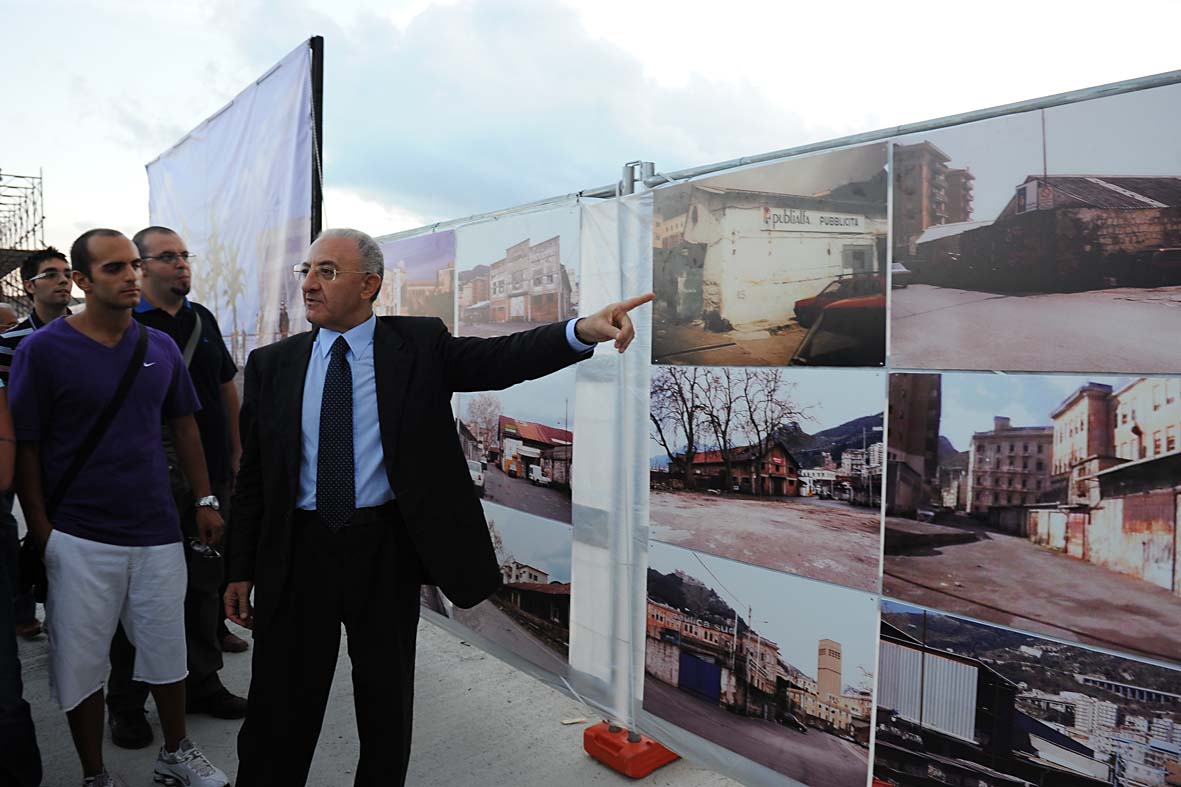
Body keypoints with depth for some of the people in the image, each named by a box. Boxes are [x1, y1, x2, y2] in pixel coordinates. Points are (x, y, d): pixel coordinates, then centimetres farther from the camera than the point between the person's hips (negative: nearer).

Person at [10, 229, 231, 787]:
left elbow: (183, 425, 10)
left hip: (157, 530, 3)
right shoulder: (42, 350, -8)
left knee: (167, 650, 15)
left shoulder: (160, 347, 3)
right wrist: (40, 531, -9)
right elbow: (25, 446, -6)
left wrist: (205, 500, 6)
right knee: (80, 664, 10)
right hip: (78, 540, -3)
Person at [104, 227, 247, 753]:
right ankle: (126, 703, 23)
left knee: (204, 582, 15)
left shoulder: (202, 319, 11)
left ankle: (202, 684, 30)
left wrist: (236, 452, 14)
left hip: (209, 474, 6)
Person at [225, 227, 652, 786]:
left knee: (387, 708, 15)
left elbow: (503, 359, -17)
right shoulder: (272, 364, 3)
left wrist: (582, 329, -34)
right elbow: (253, 474, 6)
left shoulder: (420, 345, -3)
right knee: (278, 711, 12)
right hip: (297, 551, 2)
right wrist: (241, 570, 6)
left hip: (386, 551, -1)